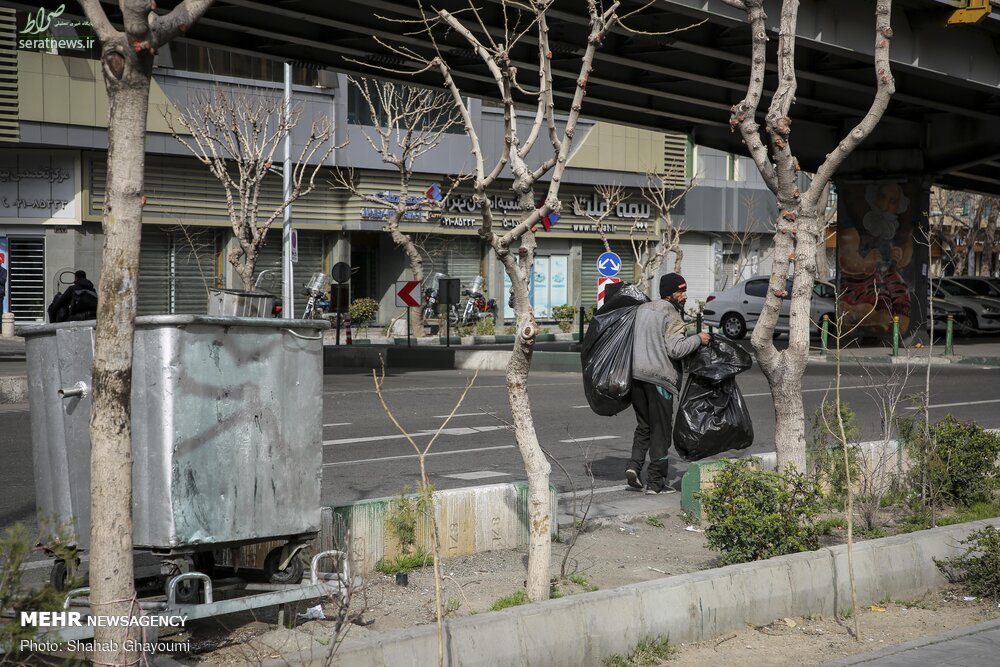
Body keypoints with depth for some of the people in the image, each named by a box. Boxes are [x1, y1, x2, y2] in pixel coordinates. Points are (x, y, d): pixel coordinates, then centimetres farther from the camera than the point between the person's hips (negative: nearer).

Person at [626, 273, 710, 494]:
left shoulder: (642, 309, 14)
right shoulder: (672, 316, -10)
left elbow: (632, 340, 22)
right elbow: (675, 349, -18)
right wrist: (698, 339, -8)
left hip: (636, 375, 7)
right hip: (659, 378, -7)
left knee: (643, 426, 19)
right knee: (660, 430, 1)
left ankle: (634, 465, 2)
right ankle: (655, 482, 3)